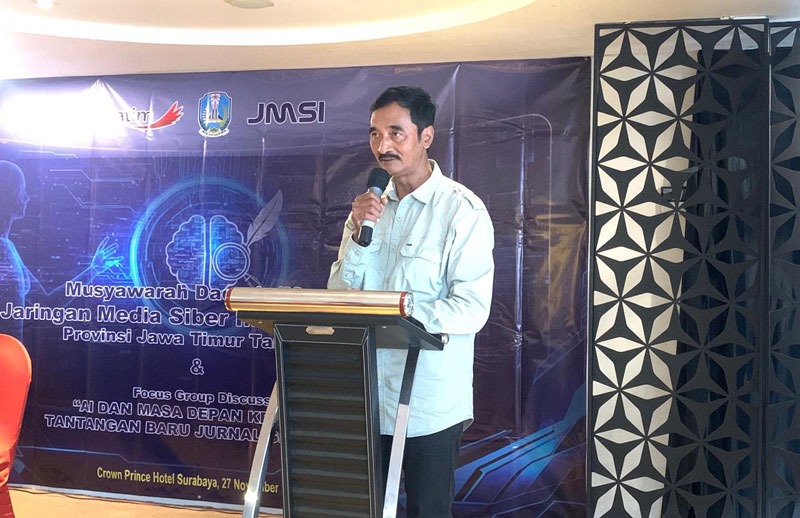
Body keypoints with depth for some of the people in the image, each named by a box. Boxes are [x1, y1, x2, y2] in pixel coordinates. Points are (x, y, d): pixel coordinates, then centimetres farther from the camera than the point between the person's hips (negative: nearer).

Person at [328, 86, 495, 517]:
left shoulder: (462, 210, -11)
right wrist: (358, 232, -11)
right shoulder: (369, 204, 8)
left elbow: (471, 310, -18)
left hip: (430, 401, -5)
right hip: (367, 390, 6)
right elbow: (339, 294, 4)